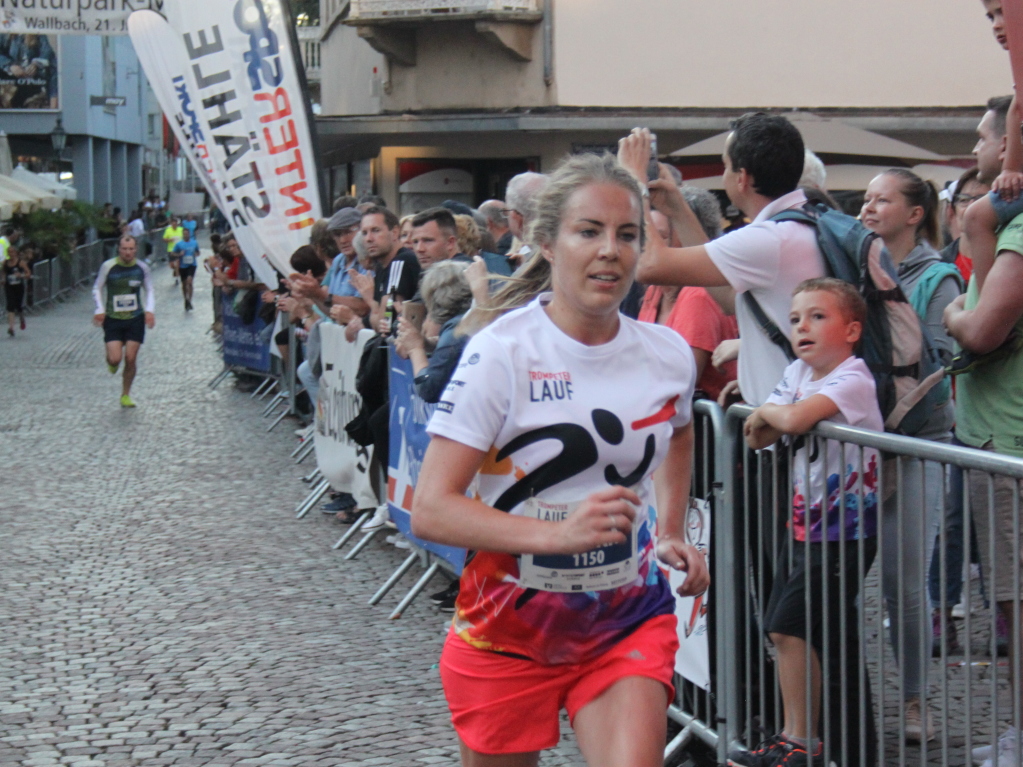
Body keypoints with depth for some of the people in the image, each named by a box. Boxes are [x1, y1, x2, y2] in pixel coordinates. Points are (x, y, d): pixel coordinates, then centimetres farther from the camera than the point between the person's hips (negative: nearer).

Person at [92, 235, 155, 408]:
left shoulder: (142, 268, -3)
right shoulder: (108, 267, -9)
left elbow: (150, 290, 9)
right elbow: (97, 288, 3)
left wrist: (150, 310, -6)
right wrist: (100, 309, -10)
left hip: (135, 319, 1)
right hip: (113, 319, -1)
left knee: (130, 359, -1)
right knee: (115, 359, -12)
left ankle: (126, 395, 17)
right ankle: (112, 363, 28)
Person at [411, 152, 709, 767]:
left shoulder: (668, 353, -1)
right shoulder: (502, 353, -16)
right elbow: (431, 510, -21)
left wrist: (672, 535, 11)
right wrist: (559, 534, -33)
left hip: (628, 619, 3)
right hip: (511, 626, -2)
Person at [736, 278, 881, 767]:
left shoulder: (852, 380, -17)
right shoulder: (798, 373, 9)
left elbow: (796, 418, -34)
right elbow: (758, 437, 11)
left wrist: (768, 411, -13)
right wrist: (762, 422, -10)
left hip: (844, 533, -8)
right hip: (806, 524, 8)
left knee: (793, 630, -10)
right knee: (782, 632, 9)